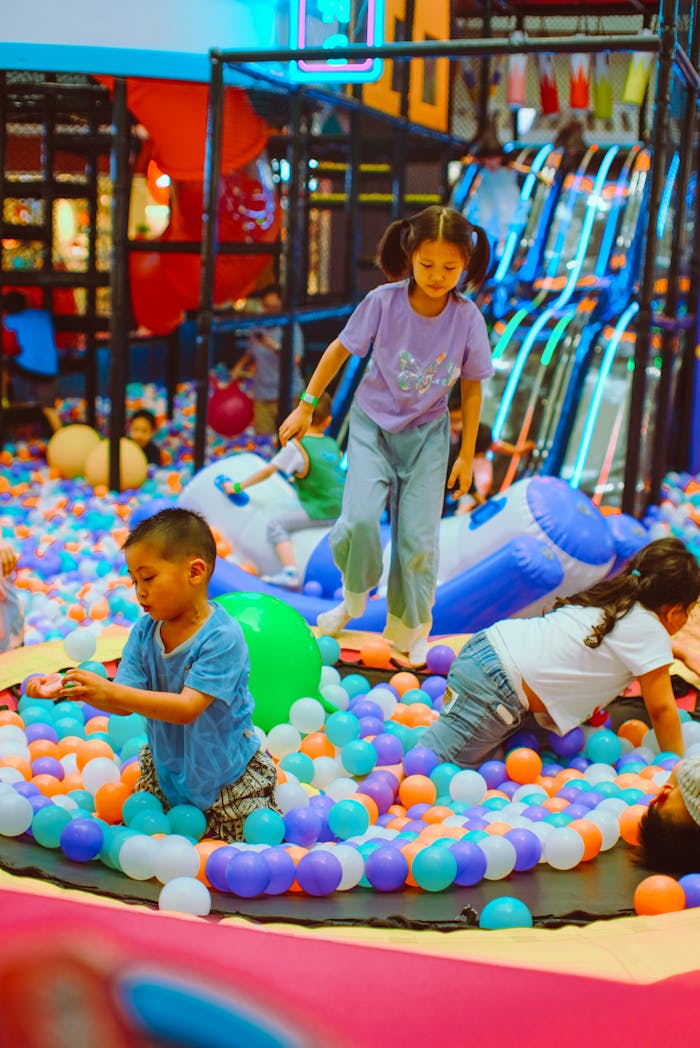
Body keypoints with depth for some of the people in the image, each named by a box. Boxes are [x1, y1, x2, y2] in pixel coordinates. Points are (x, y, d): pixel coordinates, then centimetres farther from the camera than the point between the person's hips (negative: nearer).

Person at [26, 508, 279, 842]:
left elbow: (187, 708, -36)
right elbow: (125, 704, -13)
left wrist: (110, 692, -43)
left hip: (226, 773, -6)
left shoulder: (222, 637, -29)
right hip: (166, 765, 6)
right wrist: (65, 689, -30)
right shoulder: (144, 631, -8)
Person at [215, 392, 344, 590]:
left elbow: (267, 471, -5)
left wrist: (238, 486, 5)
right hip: (343, 509, 7)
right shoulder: (332, 444, 10)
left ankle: (290, 573, -20)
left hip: (320, 512, -7)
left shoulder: (296, 446, -9)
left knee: (276, 525, -6)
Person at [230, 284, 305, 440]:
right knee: (263, 437, -2)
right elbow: (250, 354, 27)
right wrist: (239, 366, 10)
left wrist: (275, 347, -29)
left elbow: (295, 360, -16)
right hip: (262, 396, 4)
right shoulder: (257, 329, 9)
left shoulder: (291, 328, -4)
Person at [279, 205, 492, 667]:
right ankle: (354, 595, 11)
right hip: (373, 423, -1)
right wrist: (306, 406, 2)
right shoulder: (384, 301, -19)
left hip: (427, 432, 1)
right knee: (360, 518, -19)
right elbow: (340, 349, -3)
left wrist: (467, 455, 2)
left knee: (418, 537, -1)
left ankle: (409, 629, 21)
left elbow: (472, 388, -3)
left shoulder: (468, 318, -16)